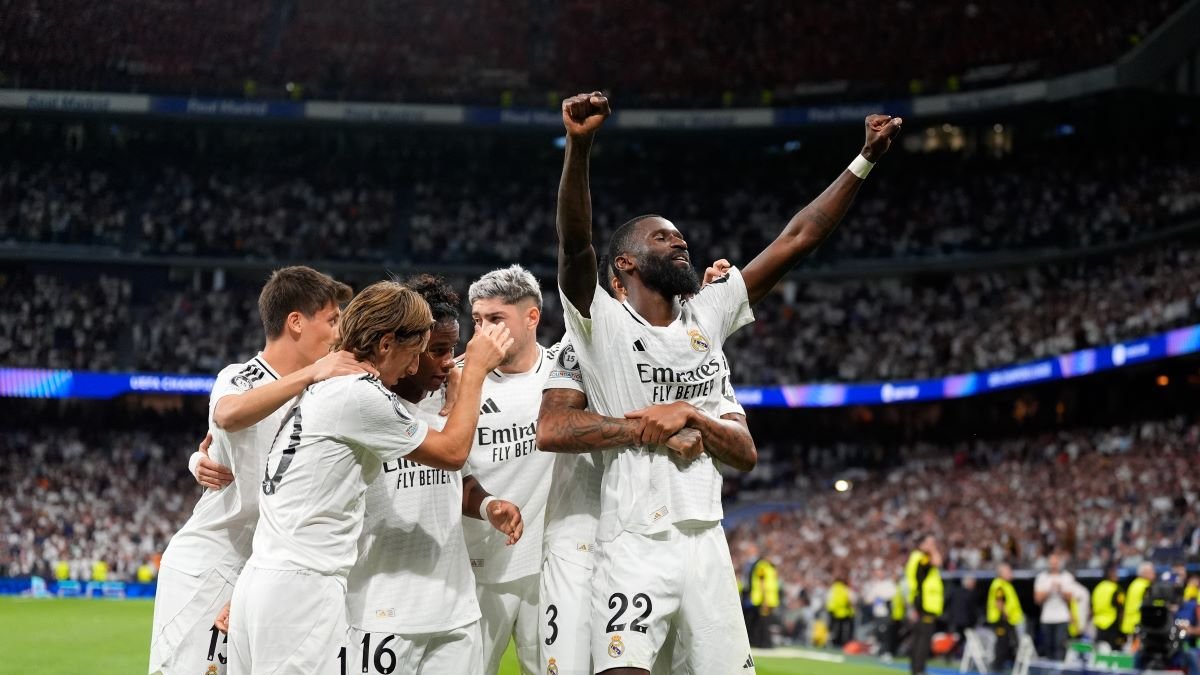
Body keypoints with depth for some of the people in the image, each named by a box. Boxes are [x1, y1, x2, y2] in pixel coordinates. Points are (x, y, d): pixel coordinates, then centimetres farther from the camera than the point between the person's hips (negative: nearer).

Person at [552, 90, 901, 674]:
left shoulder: (707, 315, 11)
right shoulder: (603, 322, -3)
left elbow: (798, 238, 11)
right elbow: (574, 245, -22)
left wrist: (866, 159, 6)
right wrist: (578, 146, -37)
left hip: (706, 545, 5)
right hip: (633, 549, -5)